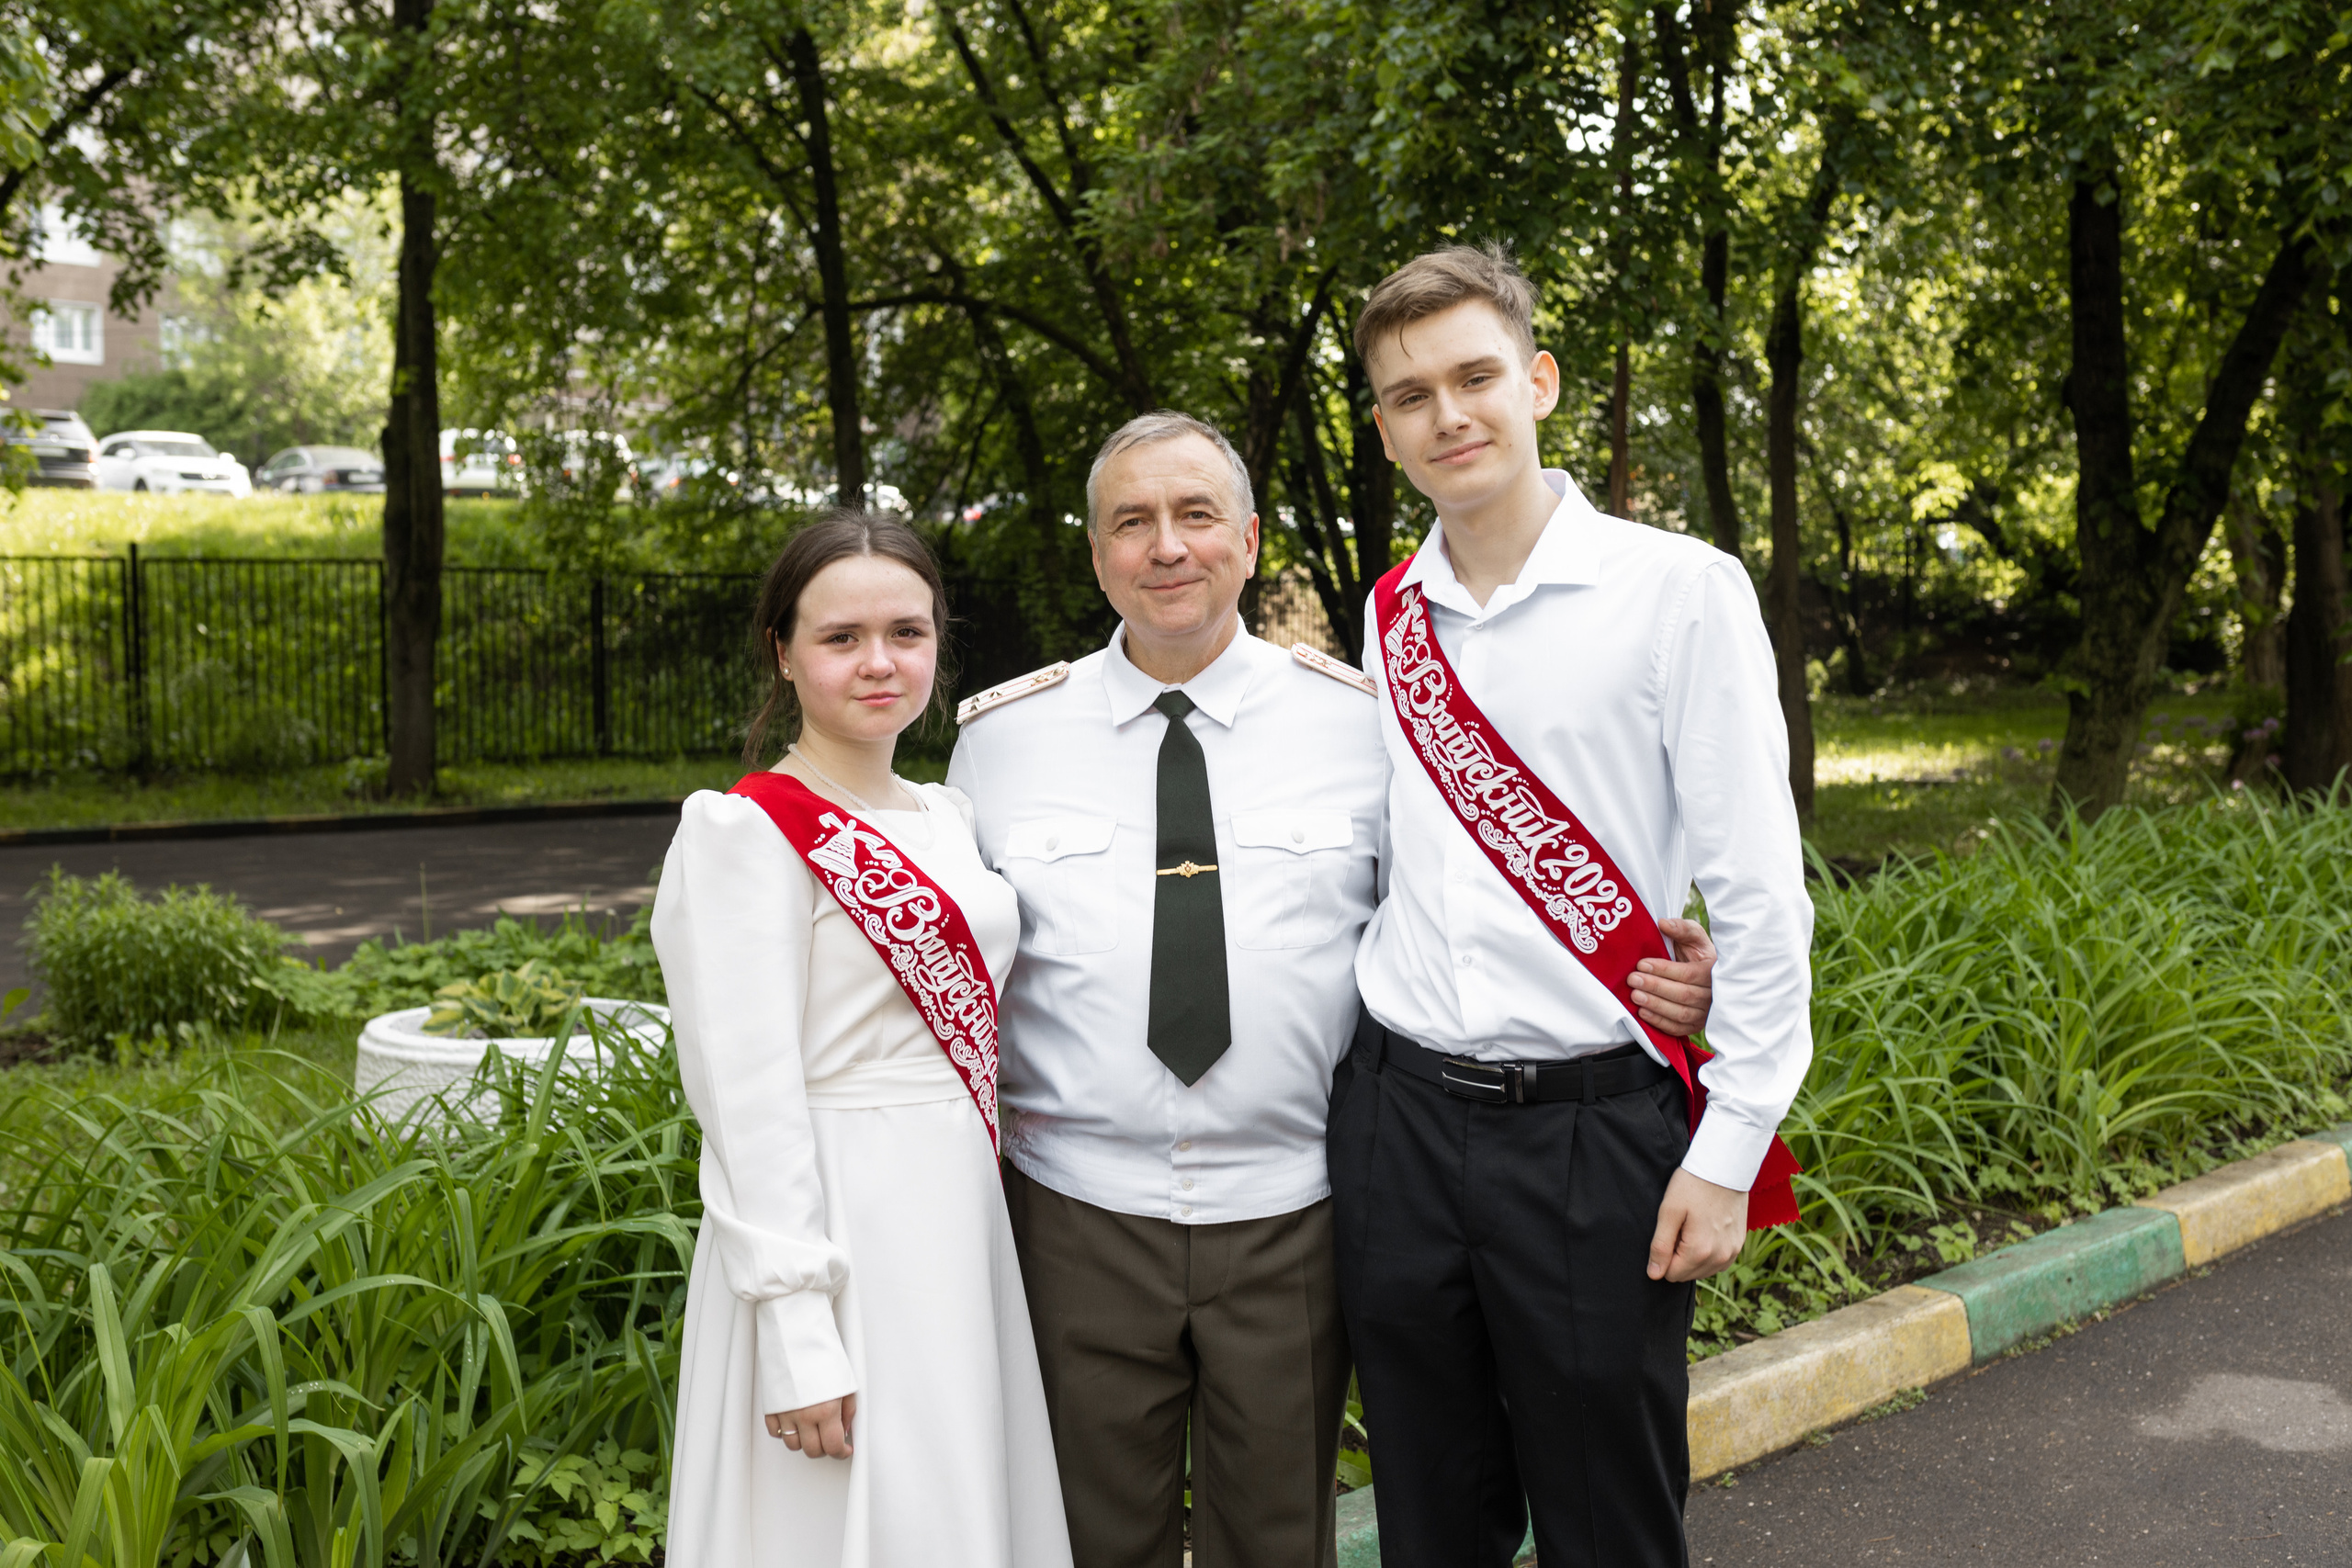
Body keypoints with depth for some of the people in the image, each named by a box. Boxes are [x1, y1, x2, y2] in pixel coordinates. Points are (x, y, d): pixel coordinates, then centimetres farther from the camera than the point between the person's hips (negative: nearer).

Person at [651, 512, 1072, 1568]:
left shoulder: (943, 817, 10)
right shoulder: (751, 831, -13)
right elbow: (750, 1098, -17)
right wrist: (800, 1338, -19)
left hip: (962, 1217, 7)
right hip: (834, 1230, -7)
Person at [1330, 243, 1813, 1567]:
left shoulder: (1679, 590, -7)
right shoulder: (1390, 615, 8)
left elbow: (1759, 892, -8)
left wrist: (1729, 1147, -10)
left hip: (1593, 1128, -4)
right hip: (1398, 1115, 4)